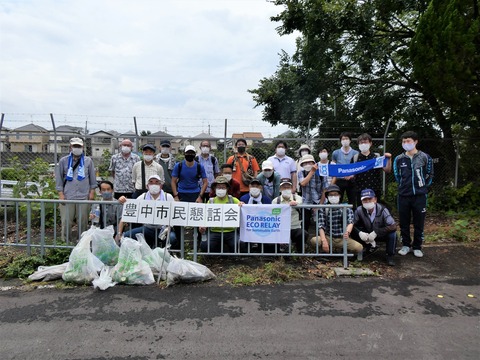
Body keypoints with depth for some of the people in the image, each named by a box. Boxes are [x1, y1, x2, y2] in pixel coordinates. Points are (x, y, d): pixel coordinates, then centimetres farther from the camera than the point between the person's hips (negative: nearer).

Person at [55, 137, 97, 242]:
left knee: (83, 221, 5)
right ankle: (65, 241, 16)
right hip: (68, 197, 0)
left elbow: (92, 177, 10)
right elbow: (59, 178, 6)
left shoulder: (88, 161, 7)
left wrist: (92, 192, 5)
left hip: (84, 196, 0)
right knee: (66, 221, 2)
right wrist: (61, 194, 0)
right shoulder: (63, 161, 6)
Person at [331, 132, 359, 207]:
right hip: (339, 180, 0)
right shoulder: (336, 153, 5)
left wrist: (352, 175, -14)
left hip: (351, 181, 0)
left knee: (353, 201, 4)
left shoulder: (355, 153, 4)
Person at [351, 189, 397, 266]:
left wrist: (376, 232, -39)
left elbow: (393, 226, -35)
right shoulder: (359, 210, -19)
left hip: (382, 235, -2)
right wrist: (359, 233, -35)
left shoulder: (382, 210, -26)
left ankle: (390, 256, -8)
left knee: (392, 233, -34)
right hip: (367, 234, 2)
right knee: (353, 232, -23)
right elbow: (353, 225, -14)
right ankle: (370, 246, 2)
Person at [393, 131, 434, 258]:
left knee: (419, 223, 6)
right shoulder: (399, 159, 1)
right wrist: (404, 186, 11)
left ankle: (417, 247, 20)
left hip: (420, 196, -2)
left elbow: (429, 176, 7)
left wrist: (422, 186, 7)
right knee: (404, 222, 9)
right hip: (403, 195, 2)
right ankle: (406, 245, 24)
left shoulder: (425, 157, -4)